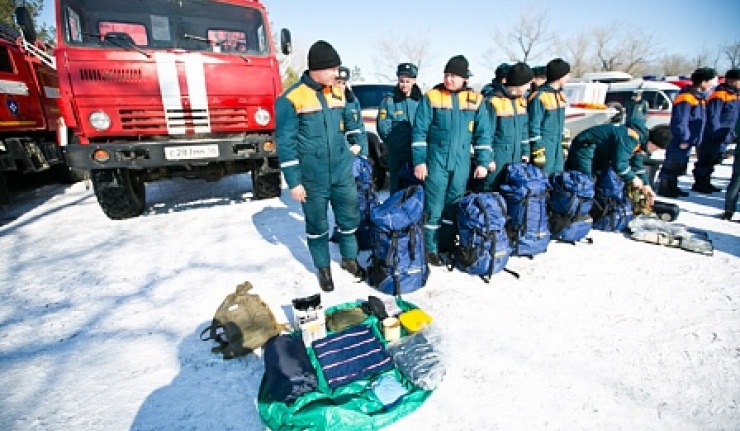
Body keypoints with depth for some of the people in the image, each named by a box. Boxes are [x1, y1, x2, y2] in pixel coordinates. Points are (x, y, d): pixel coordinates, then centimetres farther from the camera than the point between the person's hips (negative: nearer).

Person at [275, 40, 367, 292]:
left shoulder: (338, 93, 7)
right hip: (312, 178, -5)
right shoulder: (291, 99, -11)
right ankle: (323, 268, 29)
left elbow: (350, 120, 25)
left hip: (343, 172, 5)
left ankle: (350, 259, 36)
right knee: (317, 225, 10)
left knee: (350, 218, 13)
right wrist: (293, 181, -14)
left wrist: (356, 143, 13)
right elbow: (285, 143, -12)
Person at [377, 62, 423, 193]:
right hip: (397, 155, -1)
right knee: (397, 189, 3)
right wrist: (394, 143, -4)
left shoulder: (421, 100, 7)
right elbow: (383, 127, -3)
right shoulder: (388, 101, 1)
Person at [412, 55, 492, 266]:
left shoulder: (475, 99, 5)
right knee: (434, 207, 0)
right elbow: (419, 132, -4)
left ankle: (447, 245, 26)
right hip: (436, 160, -3)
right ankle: (431, 249, 12)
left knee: (454, 206, 11)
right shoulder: (431, 97, -2)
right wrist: (419, 161, -9)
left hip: (461, 163, 3)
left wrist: (483, 162, 3)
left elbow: (483, 133, 8)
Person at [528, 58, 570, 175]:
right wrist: (538, 151, -17)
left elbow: (561, 123, 20)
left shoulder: (560, 94, 13)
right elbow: (534, 127, -16)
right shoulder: (539, 97, -14)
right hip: (544, 145, -9)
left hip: (557, 146, 9)